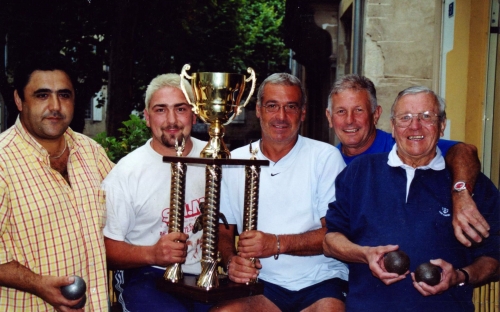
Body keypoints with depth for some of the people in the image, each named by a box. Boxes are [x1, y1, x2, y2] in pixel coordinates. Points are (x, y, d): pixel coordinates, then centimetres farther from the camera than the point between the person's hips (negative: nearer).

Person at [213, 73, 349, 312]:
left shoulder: (326, 157, 2)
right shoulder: (234, 162, 9)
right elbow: (223, 231, 13)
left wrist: (277, 243, -18)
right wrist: (232, 261, -9)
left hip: (320, 282, -1)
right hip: (261, 282, 1)